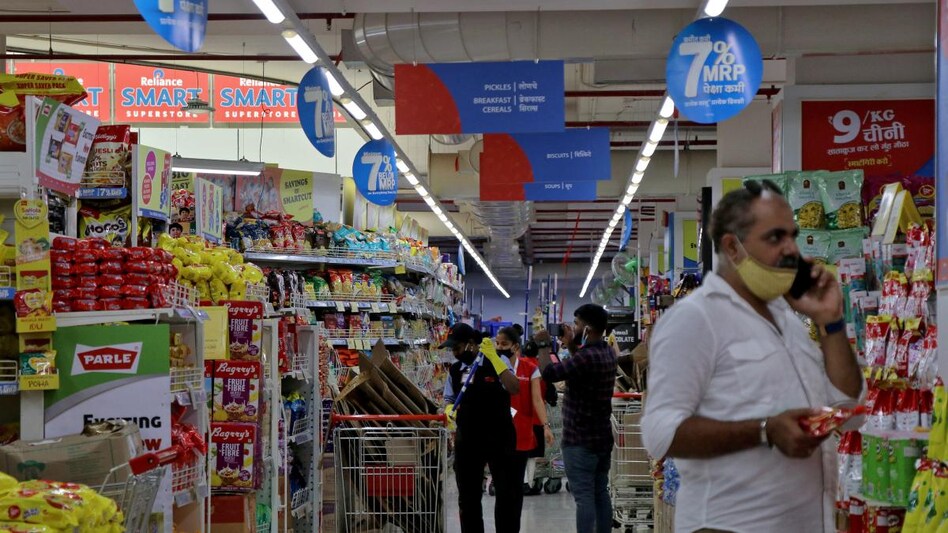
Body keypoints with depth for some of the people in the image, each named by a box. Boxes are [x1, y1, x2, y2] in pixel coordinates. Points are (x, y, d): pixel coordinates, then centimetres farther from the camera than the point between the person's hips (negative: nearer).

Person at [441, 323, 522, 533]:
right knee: (468, 497, 12)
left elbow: (514, 389, -22)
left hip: (499, 438, -4)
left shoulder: (497, 361, -6)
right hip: (467, 440, 4)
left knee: (509, 493, 1)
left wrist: (493, 356, -27)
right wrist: (450, 410, -5)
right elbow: (448, 400, 19)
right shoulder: (455, 370, 6)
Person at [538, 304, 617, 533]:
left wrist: (543, 345, -11)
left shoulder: (587, 356, -22)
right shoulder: (607, 353, 7)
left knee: (584, 496, -8)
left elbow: (549, 372, -26)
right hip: (602, 437, 9)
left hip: (580, 440, -9)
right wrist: (570, 345, 15)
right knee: (601, 493, 14)